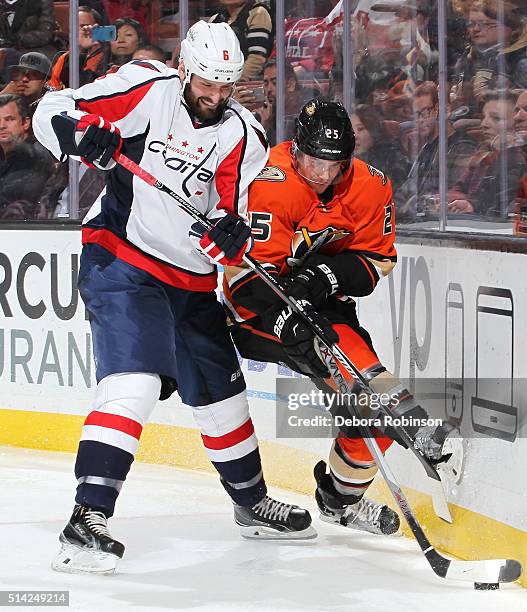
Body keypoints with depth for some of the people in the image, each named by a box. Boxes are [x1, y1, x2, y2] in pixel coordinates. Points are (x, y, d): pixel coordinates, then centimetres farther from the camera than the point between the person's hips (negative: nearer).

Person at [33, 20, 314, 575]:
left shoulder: (243, 135, -2)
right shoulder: (148, 88, -11)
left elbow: (237, 222, -6)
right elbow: (52, 112, -10)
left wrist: (231, 234, -29)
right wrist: (83, 133, -31)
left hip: (192, 279, 6)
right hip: (121, 262, -6)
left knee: (221, 393, 17)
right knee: (134, 380, -24)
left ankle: (252, 503, 39)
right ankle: (88, 518, -28)